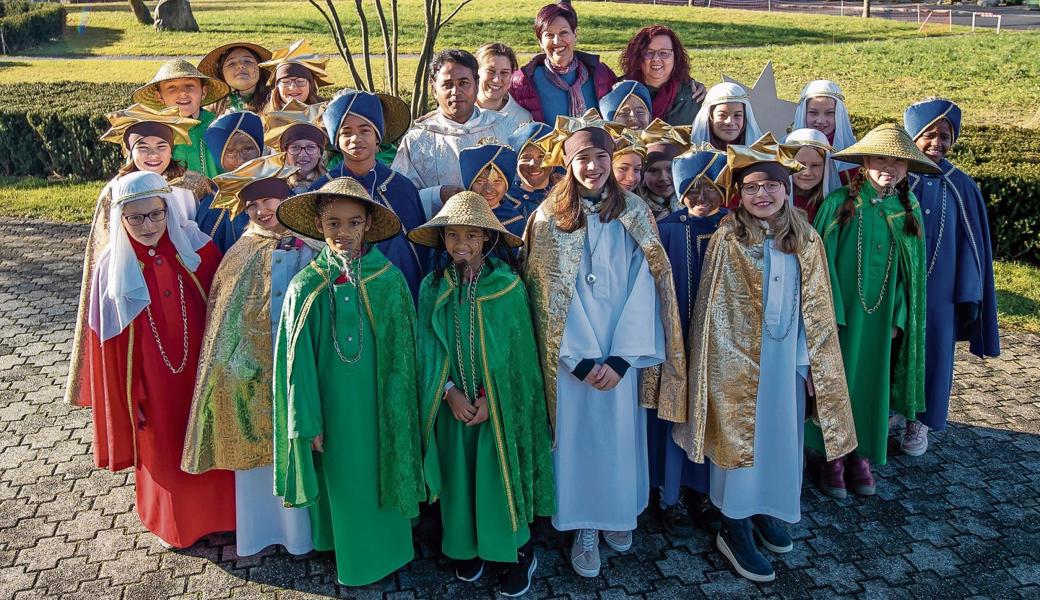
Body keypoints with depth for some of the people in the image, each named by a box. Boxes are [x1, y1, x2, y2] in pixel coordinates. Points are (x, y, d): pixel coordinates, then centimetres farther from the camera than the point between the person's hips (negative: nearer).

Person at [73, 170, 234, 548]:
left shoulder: (195, 248, -11)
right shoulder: (113, 266, -11)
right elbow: (109, 340, -6)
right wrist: (127, 396, -3)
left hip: (200, 370, 1)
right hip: (151, 381, 0)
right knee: (162, 449, 18)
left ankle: (213, 512, 41)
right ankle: (175, 524, 42)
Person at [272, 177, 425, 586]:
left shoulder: (390, 281, -9)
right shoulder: (305, 287, -7)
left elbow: (402, 357, -3)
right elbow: (297, 363, -3)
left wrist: (398, 414, -1)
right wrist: (308, 422, -4)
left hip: (378, 407, 0)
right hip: (333, 409, 1)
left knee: (381, 474, 14)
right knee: (343, 482, 14)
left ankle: (386, 552, 37)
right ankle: (352, 559, 36)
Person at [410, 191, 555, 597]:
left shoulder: (509, 286, -9)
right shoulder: (433, 287, -1)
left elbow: (517, 349, -7)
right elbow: (430, 347, -1)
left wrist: (490, 398, -12)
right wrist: (451, 393, -14)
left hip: (499, 404, -2)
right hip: (453, 403, 2)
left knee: (501, 476, 4)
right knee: (458, 475, 11)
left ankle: (519, 552, 22)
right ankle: (466, 547, 31)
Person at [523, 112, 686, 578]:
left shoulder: (634, 212, 0)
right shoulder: (550, 216, -3)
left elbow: (645, 286, -5)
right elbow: (551, 293, -6)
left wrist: (621, 356, -13)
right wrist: (581, 359, -12)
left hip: (622, 352, 1)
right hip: (571, 354, -1)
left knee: (621, 433, 11)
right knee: (579, 435, 6)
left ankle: (619, 515, 32)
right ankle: (584, 528, 22)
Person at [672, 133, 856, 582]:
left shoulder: (806, 240, 1)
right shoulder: (727, 240, -10)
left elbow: (815, 311, 5)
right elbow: (712, 313, -8)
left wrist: (811, 363, 3)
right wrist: (723, 365, -9)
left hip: (787, 361, 4)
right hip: (738, 362, -4)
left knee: (782, 438, 16)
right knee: (739, 440, 6)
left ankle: (765, 511, 37)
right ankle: (734, 530, 21)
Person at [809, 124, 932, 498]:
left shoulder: (909, 209, 4)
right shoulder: (839, 203, -8)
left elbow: (910, 271, 7)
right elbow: (823, 259, -9)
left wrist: (899, 318, 2)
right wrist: (830, 311, -14)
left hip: (884, 316, 3)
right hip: (843, 310, -3)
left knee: (873, 382, 11)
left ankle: (862, 456, 26)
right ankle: (834, 457, 20)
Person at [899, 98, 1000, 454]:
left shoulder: (962, 187, 1)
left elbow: (972, 244, 3)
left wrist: (970, 296, 0)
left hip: (940, 290, 1)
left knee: (932, 352, 9)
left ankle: (920, 422, 25)